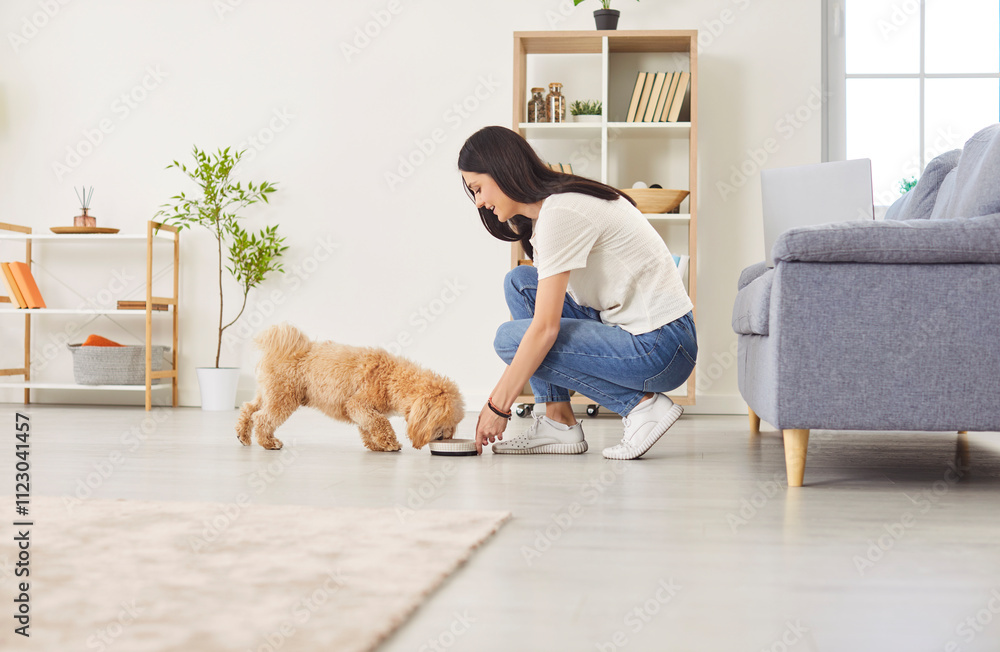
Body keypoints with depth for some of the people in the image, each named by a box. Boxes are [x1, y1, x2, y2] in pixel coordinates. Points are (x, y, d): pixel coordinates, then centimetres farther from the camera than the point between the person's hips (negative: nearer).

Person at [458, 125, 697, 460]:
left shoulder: (560, 213, -18)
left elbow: (544, 329, -21)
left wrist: (498, 406, -14)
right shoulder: (552, 204, 12)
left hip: (661, 350, -10)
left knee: (511, 337, -9)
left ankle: (640, 404, -7)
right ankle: (559, 422, 5)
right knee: (520, 282, 8)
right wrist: (501, 394, 12)